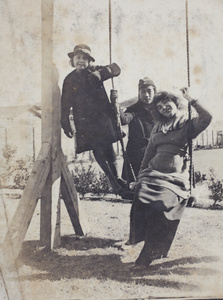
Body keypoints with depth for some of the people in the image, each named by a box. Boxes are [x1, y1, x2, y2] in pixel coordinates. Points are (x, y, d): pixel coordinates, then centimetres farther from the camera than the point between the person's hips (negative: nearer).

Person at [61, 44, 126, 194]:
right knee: (97, 150, -4)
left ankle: (117, 178, 17)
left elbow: (116, 69, -4)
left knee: (108, 147, -3)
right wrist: (66, 124, 4)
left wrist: (101, 73, -22)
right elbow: (65, 104, 10)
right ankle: (113, 181, 7)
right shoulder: (70, 80, 8)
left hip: (102, 116, 0)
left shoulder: (94, 72, 6)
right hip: (84, 122, 0)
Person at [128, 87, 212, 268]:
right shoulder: (158, 128, 23)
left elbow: (206, 118, -14)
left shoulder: (188, 125, 7)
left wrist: (190, 100, -4)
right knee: (141, 198, -26)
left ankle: (148, 256, -19)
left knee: (160, 206, -29)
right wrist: (140, 176, 16)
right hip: (153, 172, 4)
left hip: (175, 177, -4)